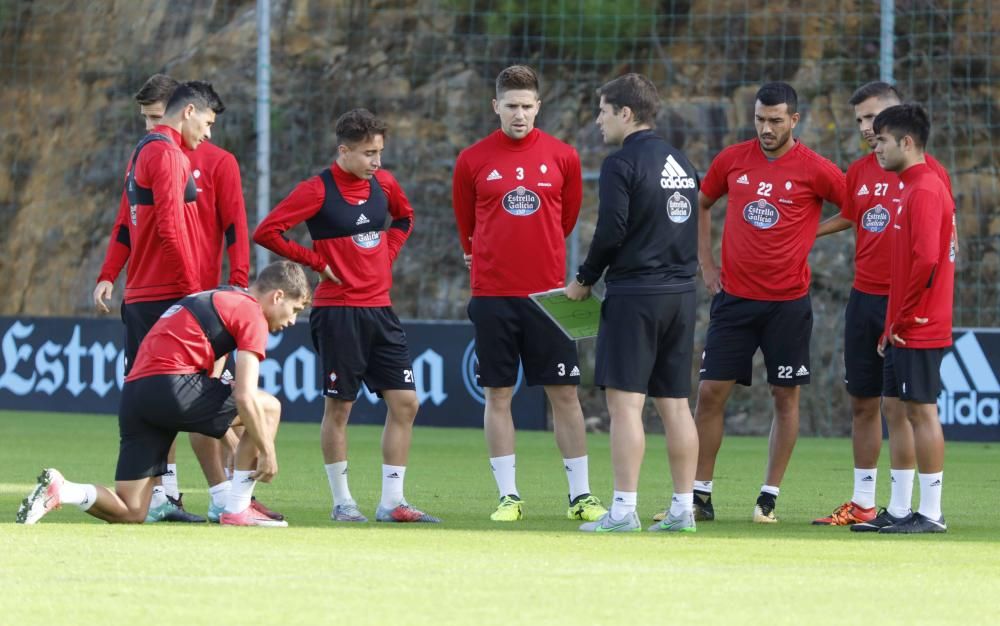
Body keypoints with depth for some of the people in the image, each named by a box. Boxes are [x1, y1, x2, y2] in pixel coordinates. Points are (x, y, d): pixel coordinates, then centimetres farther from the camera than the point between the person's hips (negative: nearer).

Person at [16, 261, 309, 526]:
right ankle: (237, 511, 6)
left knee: (130, 513, 10)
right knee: (268, 407, 8)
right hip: (171, 384, -9)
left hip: (132, 393, 9)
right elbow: (244, 398, -7)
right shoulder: (251, 313, 2)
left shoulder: (212, 299, 31)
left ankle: (59, 489, -12)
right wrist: (267, 452, 2)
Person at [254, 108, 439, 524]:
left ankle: (391, 503, 5)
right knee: (338, 407, 0)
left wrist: (388, 253, 12)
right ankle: (342, 502, 10)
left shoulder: (383, 183, 7)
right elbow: (266, 232, -13)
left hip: (380, 310, 6)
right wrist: (316, 262, -10)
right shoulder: (318, 190, -10)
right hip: (338, 313, -6)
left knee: (405, 402, 1)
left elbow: (404, 217, 29)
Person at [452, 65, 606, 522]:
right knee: (498, 395, 2)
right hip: (493, 295, 0)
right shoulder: (473, 161, 1)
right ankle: (508, 497, 8)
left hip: (548, 292, 0)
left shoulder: (562, 157, 3)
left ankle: (581, 496, 5)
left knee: (564, 394, 0)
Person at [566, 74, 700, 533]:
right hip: (680, 294, 8)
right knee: (674, 404, 9)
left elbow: (611, 233, -15)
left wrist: (584, 280, -2)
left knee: (625, 402, -6)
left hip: (634, 293, -7)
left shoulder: (622, 165, -10)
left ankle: (623, 510, -10)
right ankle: (683, 509, 8)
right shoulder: (681, 163, 14)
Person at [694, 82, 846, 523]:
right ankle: (700, 496, 7)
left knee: (785, 396, 3)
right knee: (710, 392, -1)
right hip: (734, 297, 2)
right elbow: (701, 205, 19)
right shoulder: (732, 160, 3)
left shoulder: (814, 170, -7)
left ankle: (769, 498, 11)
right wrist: (706, 264, 12)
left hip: (788, 300, -2)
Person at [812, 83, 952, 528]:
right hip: (864, 298, 6)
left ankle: (901, 508, -2)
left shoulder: (927, 171, -7)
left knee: (897, 404, -6)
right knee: (862, 402, 8)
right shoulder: (859, 172, 10)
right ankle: (862, 504, 16)